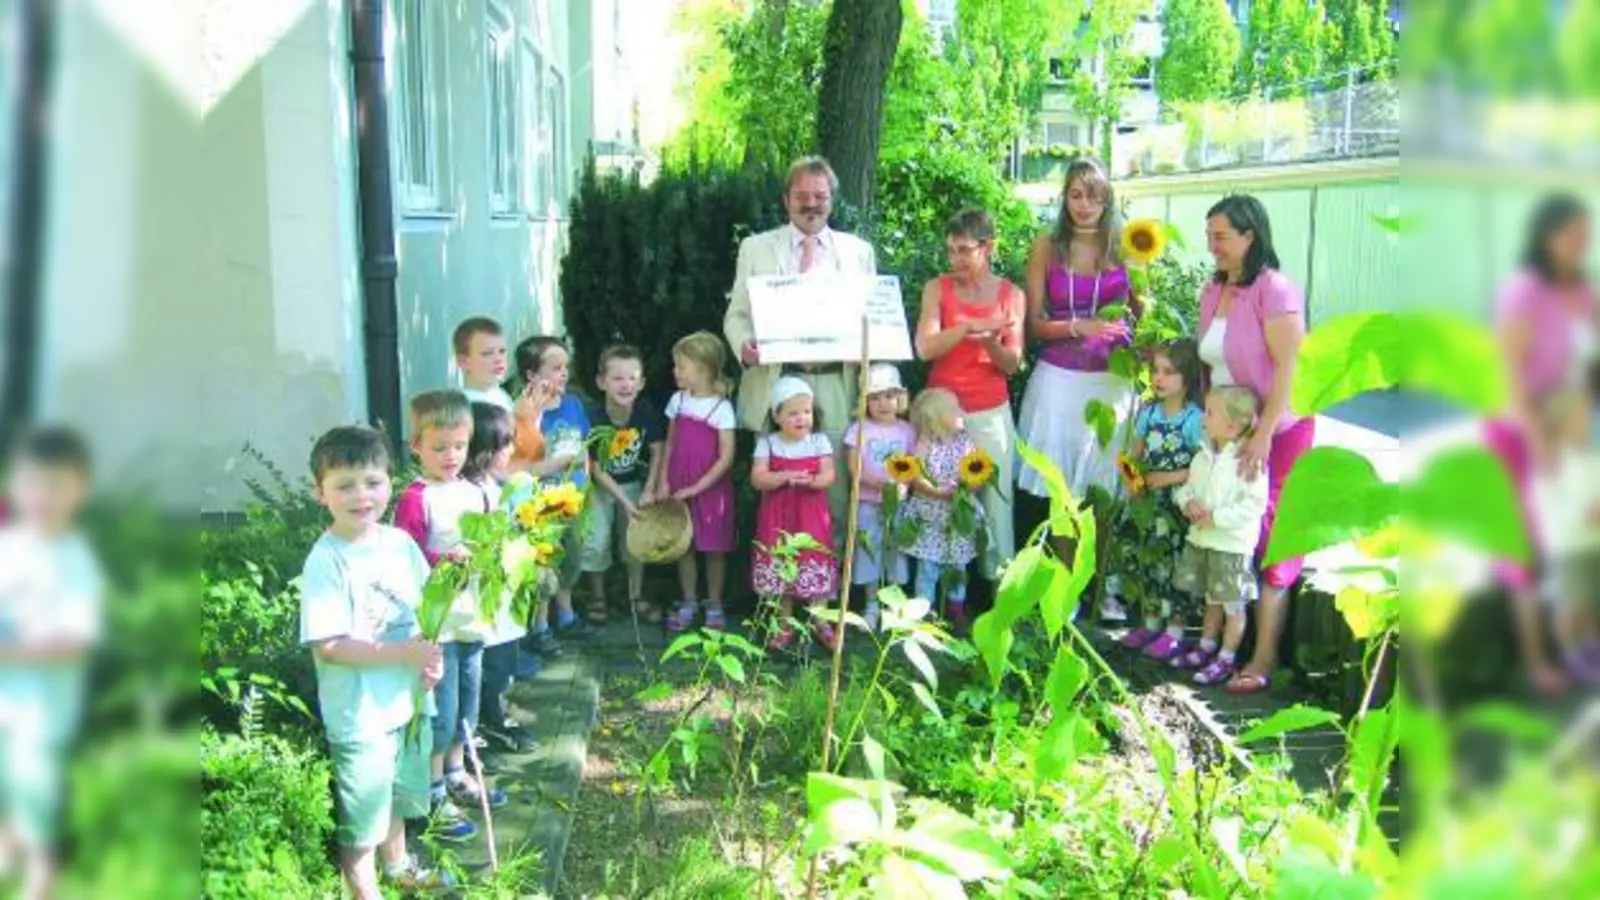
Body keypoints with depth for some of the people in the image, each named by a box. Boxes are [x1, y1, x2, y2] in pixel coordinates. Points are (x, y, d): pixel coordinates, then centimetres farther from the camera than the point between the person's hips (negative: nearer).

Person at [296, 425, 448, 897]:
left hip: (406, 701, 7)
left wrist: (431, 653, -9)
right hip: (359, 714, -6)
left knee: (397, 796, 28)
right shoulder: (326, 561, -21)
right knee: (361, 813, 10)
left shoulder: (400, 542, -3)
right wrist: (405, 652, -27)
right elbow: (327, 647, -24)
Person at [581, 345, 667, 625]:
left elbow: (657, 450, -5)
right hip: (599, 487, -3)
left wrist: (649, 490, -11)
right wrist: (624, 501, -20)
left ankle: (636, 597, 24)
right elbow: (596, 469, -19)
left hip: (633, 483, 3)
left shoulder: (646, 411, -19)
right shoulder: (594, 418, -27)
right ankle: (598, 598, 15)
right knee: (596, 543, -7)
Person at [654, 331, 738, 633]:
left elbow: (726, 458, -14)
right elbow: (670, 445, 9)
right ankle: (689, 604, 22)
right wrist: (663, 482, -1)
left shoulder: (721, 408, -13)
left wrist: (696, 488, -17)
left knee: (713, 549, 6)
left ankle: (714, 606, 18)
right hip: (679, 487, 4)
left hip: (711, 489, -4)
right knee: (684, 546, 10)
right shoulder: (677, 401, 3)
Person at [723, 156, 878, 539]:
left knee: (836, 490, 1)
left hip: (838, 385, 0)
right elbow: (737, 314, 9)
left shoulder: (859, 250, 12)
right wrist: (744, 344, -13)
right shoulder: (756, 248, 10)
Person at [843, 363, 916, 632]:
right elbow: (854, 468, -8)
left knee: (896, 552, 6)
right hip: (868, 503, -1)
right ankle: (872, 605, 14)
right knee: (869, 552, 3)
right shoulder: (859, 429, -2)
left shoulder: (906, 430, 3)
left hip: (898, 503, 1)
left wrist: (902, 486, -18)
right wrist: (880, 483, -20)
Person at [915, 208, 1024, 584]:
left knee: (995, 501, 2)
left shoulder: (1012, 294, 3)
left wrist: (989, 342, -20)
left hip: (991, 414, 1)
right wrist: (970, 327, -24)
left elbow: (1012, 365, 0)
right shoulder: (937, 289, 1)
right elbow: (925, 349, -12)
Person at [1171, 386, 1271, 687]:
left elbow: (1254, 504, -22)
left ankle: (1226, 659, 15)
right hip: (1201, 539, 7)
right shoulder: (1203, 456, 6)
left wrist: (1217, 517, -23)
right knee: (1212, 600, 21)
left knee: (1233, 605, 6)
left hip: (1233, 545, -7)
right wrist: (1188, 502, -7)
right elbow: (1186, 487, 15)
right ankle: (1206, 647, 33)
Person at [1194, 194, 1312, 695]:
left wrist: (1263, 434, -23)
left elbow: (1290, 368, -19)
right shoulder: (1213, 292, 9)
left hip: (1278, 433, -7)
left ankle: (1264, 658, 4)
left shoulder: (1274, 290, -14)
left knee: (1268, 544, -3)